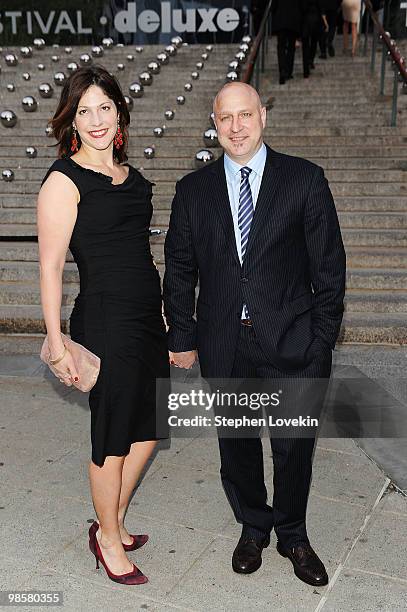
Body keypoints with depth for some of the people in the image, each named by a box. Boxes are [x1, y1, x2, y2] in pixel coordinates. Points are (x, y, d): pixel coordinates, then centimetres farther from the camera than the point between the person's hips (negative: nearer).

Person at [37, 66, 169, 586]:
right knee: (113, 438, 7)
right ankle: (108, 540, 30)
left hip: (148, 315, 8)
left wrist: (167, 316, 18)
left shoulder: (127, 173, 13)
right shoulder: (64, 179, -9)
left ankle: (114, 523, 38)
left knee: (146, 429, 16)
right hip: (105, 320, -8)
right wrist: (57, 343, -15)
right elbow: (50, 267, -12)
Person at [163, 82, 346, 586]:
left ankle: (292, 535, 37)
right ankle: (253, 527, 41)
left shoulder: (305, 179, -3)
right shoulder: (193, 189, 4)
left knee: (294, 447, 11)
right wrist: (182, 336, 5)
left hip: (292, 342, -1)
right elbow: (178, 269, 8)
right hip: (223, 345, 2)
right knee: (236, 444, 16)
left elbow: (329, 265, -2)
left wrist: (323, 338, -4)